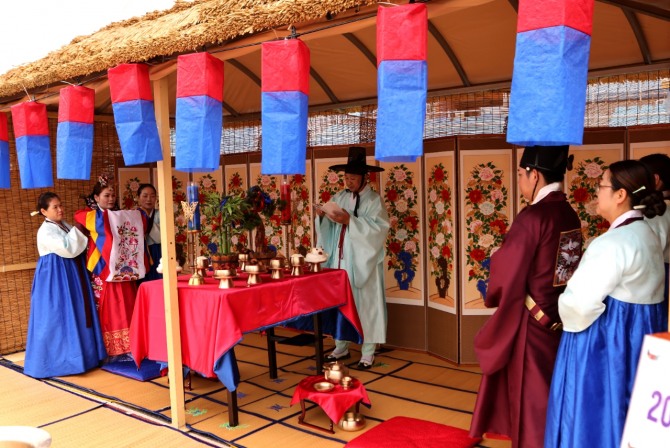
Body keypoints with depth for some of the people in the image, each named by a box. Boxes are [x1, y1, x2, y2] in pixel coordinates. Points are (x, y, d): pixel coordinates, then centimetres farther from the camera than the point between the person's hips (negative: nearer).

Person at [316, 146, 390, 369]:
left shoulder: (373, 200, -5)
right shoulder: (339, 198, 10)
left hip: (362, 262, -5)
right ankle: (341, 347, 21)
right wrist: (322, 216, -13)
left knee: (364, 304, 0)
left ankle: (368, 353, 9)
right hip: (339, 261, 5)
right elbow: (328, 228, 8)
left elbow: (378, 229, -18)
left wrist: (350, 220, -25)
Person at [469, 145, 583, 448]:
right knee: (552, 395, 21)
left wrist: (492, 297, 5)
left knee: (530, 395, 10)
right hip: (560, 317, 8)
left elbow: (507, 273, -14)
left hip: (531, 321, -7)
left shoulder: (532, 217, -21)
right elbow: (564, 267, 9)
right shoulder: (570, 216, 1)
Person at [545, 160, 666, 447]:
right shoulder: (647, 234, 8)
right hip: (639, 335, 9)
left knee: (595, 414, 5)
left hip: (604, 338, -9)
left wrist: (563, 309, -5)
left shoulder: (613, 242, -22)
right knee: (622, 413, 20)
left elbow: (581, 301, -27)